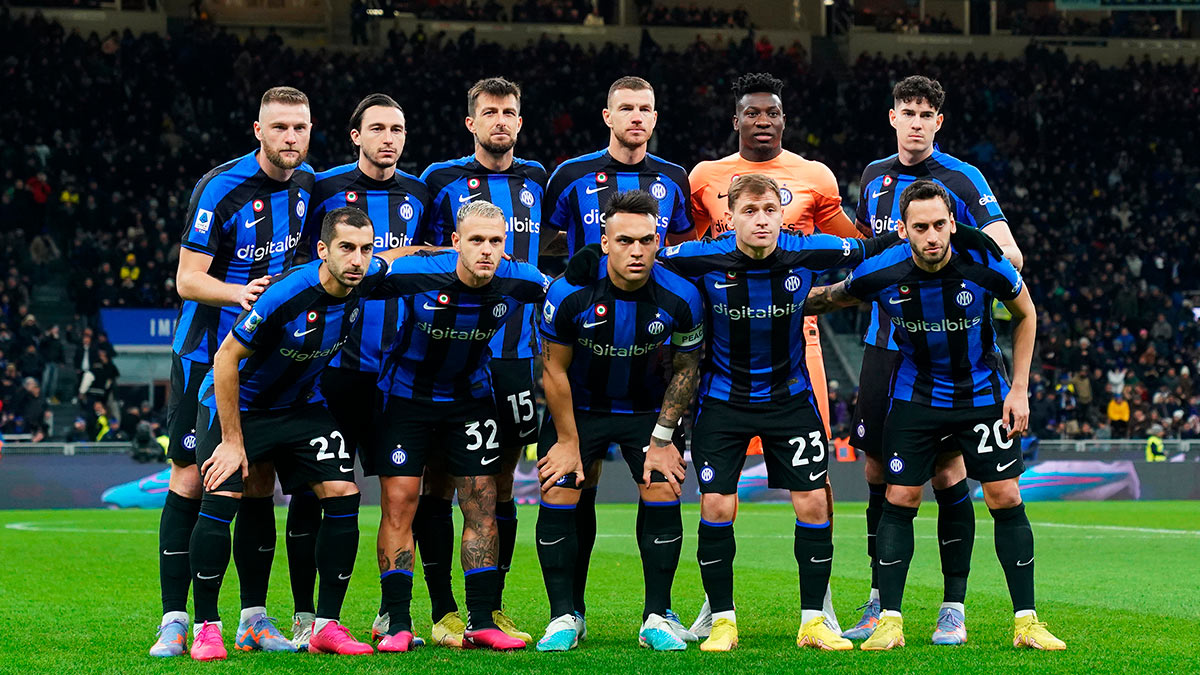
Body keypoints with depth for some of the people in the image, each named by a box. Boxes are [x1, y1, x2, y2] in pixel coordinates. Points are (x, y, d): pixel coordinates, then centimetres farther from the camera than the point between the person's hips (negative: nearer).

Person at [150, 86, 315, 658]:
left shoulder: (310, 185, 3)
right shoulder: (221, 188, -15)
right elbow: (188, 279, -16)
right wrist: (237, 292, -32)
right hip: (206, 353, -5)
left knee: (260, 483, 5)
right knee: (190, 481, -7)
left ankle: (254, 620, 11)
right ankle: (175, 622, -4)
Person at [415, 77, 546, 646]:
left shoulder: (535, 180, 13)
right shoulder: (443, 181, 0)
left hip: (515, 349, 4)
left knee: (501, 486, 6)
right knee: (439, 483, -3)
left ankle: (492, 608, 13)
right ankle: (443, 612, 2)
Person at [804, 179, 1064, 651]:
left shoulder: (984, 264, -22)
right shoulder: (879, 274, -20)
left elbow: (1024, 314, -2)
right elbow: (834, 297, 4)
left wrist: (1019, 390, -3)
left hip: (983, 393, -1)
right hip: (915, 395, 1)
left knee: (1005, 498, -6)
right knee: (899, 500, -4)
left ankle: (1026, 621, 1)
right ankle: (889, 622, 3)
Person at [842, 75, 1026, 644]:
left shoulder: (962, 179, -5)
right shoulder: (874, 176, 10)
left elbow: (1009, 253, -12)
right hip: (884, 340, 5)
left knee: (947, 470, -4)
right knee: (877, 469, 5)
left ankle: (954, 608, 3)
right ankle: (880, 603, 15)